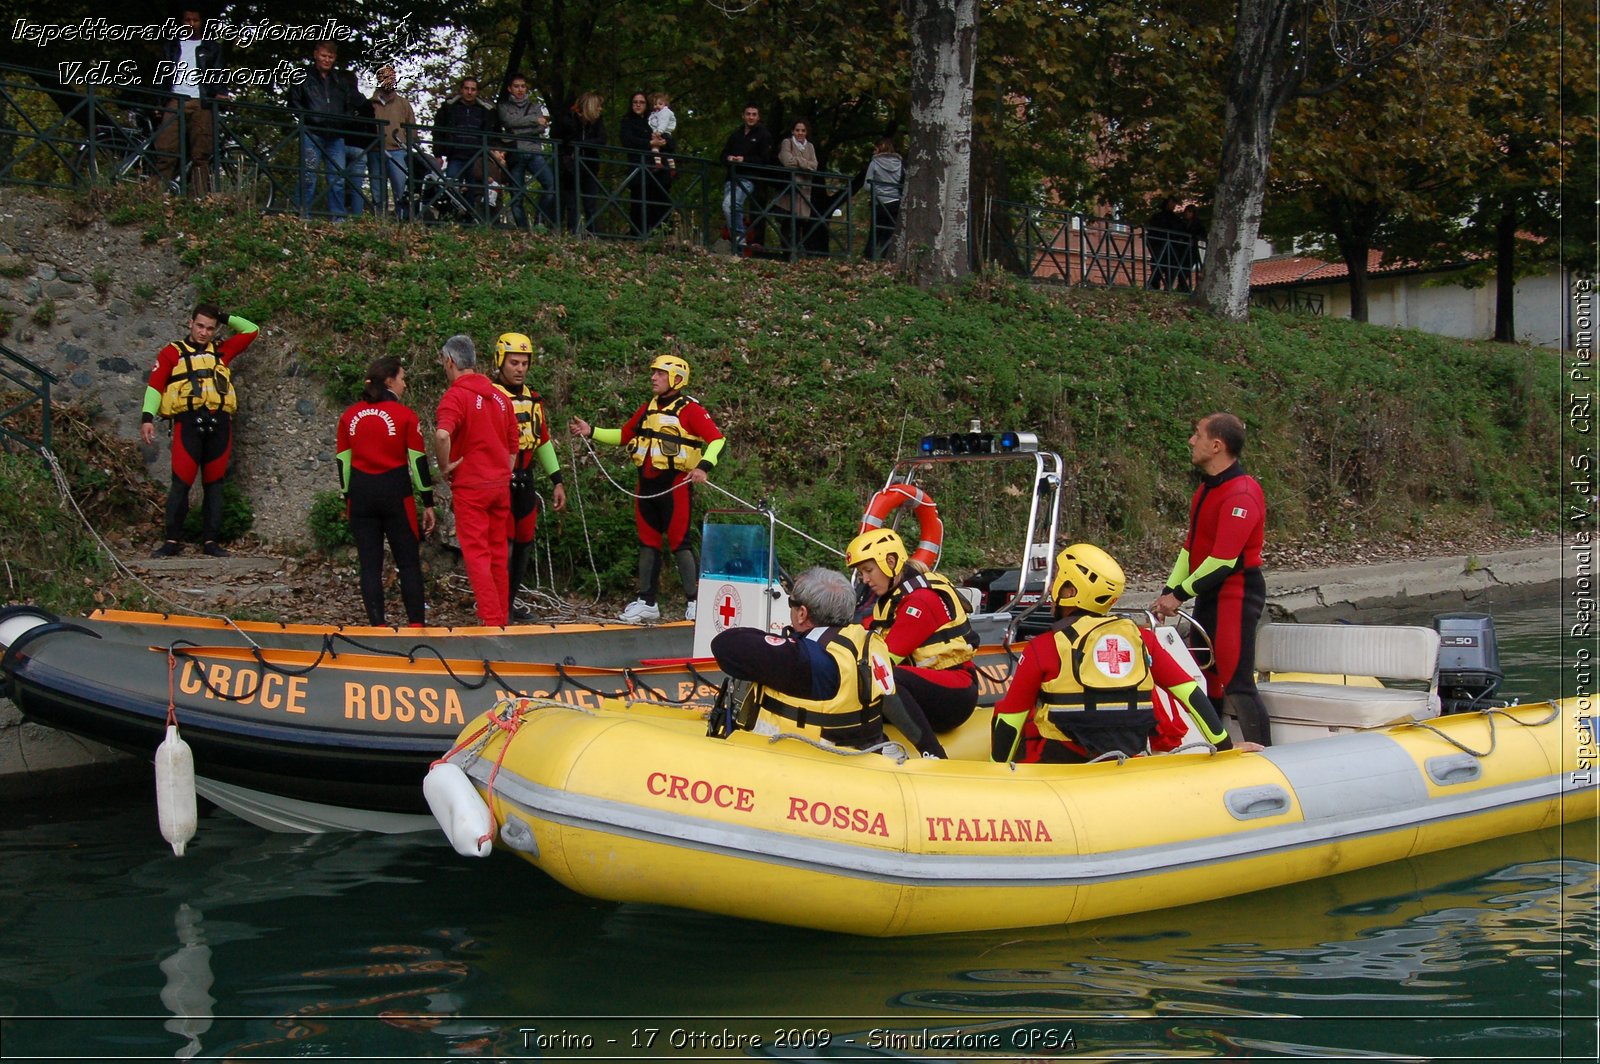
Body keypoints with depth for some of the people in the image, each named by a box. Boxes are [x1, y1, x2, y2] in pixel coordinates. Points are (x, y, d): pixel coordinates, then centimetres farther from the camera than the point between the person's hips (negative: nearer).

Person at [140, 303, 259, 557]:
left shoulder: (221, 351, 21)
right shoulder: (173, 352, 12)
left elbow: (252, 330, 30)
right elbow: (155, 384, 2)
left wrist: (225, 318, 20)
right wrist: (147, 417, -11)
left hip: (219, 423, 3)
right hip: (188, 423, -3)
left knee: (214, 484, 5)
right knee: (181, 483, -9)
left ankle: (211, 540, 9)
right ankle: (172, 540, -2)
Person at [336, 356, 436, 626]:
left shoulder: (349, 416, 6)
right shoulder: (405, 415, -5)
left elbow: (343, 462, 8)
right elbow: (418, 460, -5)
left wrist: (347, 501, 18)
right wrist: (428, 503, 1)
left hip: (360, 495, 3)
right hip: (396, 494, -3)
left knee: (370, 565, 7)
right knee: (409, 563, 5)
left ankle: (377, 625, 7)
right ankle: (416, 624, 3)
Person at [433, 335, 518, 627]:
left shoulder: (455, 395, -13)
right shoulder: (498, 396, 10)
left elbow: (443, 435, -30)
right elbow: (513, 444, 16)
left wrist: (444, 467, -15)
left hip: (470, 486, -6)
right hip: (500, 485, 6)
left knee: (477, 556, -3)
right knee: (498, 554, 13)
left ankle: (491, 621, -7)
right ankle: (502, 617, 19)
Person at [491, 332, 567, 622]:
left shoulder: (533, 400, 13)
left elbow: (543, 441, 20)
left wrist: (557, 482, 18)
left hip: (524, 480, 7)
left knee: (523, 544, 11)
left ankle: (510, 601, 22)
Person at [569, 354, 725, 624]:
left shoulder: (689, 410, -6)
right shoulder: (648, 409, 15)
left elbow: (717, 440, -12)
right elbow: (624, 435, 24)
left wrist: (704, 466, -27)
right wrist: (591, 431, 15)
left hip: (674, 485, -7)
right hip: (647, 485, 7)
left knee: (678, 543, -8)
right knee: (648, 543, 9)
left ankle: (695, 602, -2)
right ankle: (646, 602, 15)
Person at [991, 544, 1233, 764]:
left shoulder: (1043, 648, -4)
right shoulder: (1141, 638, 4)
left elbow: (1009, 720, 1)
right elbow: (1191, 694, 6)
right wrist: (1224, 746, 15)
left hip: (1059, 763, -3)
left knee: (1006, 706, 20)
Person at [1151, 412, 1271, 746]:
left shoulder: (1241, 493, -19)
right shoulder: (1207, 488, 13)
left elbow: (1223, 561, -22)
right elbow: (1190, 546, 14)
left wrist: (1180, 594, -15)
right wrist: (1169, 590, 4)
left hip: (1236, 593, -10)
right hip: (1209, 594, 10)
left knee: (1237, 684, -13)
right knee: (1204, 678, 15)